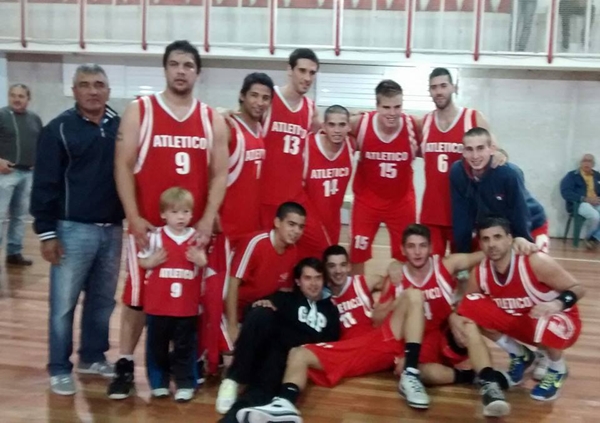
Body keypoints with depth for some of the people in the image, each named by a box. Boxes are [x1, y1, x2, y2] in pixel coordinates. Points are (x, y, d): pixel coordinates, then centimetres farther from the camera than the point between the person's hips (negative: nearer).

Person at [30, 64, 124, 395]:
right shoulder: (59, 129, -3)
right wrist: (46, 231, -9)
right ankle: (59, 369, 16)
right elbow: (45, 184, -5)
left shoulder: (121, 126, 6)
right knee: (64, 303, 2)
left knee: (103, 300, 13)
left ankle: (93, 357, 29)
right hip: (73, 230, -3)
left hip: (112, 229, 4)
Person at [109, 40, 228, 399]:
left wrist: (208, 219, -7)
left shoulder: (212, 119, 7)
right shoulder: (139, 111, 1)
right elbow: (123, 166, -3)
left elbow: (220, 173, 4)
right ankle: (125, 365, 16)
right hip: (148, 224, -2)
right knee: (139, 294, 4)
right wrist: (134, 217, -11)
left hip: (195, 226, 2)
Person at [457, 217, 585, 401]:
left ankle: (557, 371, -2)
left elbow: (577, 289, -20)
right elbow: (467, 309, -1)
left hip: (561, 321, -5)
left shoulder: (536, 262, -29)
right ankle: (520, 357, 10)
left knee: (547, 326, -42)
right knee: (471, 308, -14)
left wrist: (557, 304, -41)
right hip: (520, 322, 5)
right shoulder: (479, 273, -15)